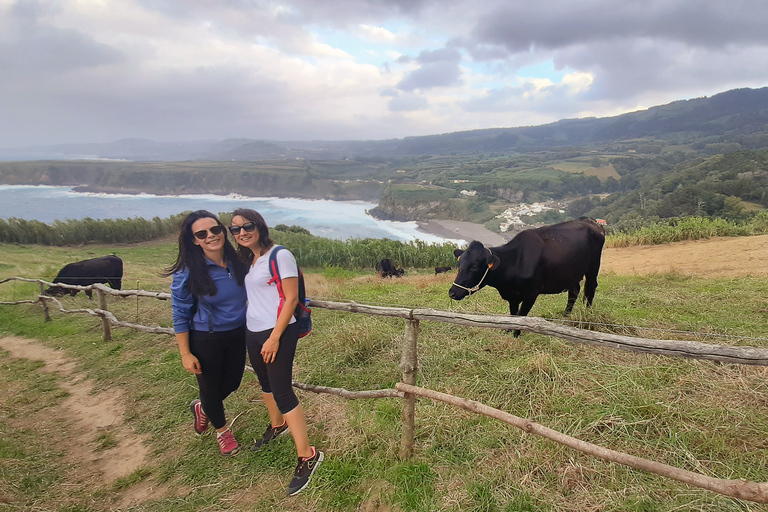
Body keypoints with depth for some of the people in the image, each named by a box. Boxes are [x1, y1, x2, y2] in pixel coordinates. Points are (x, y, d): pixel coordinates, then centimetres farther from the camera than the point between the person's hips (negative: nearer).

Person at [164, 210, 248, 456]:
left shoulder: (238, 261, -9)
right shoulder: (188, 273, -19)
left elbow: (252, 292, 7)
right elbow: (180, 315, -12)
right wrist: (186, 354, -11)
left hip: (237, 335, 4)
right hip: (205, 340, -4)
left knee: (232, 383, 20)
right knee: (210, 388, 14)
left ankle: (201, 407, 54)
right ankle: (221, 430, 46)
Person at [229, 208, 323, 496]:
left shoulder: (280, 256, -15)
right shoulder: (245, 260, 8)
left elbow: (291, 299, -17)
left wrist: (275, 338, -19)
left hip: (278, 333, -8)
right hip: (252, 332, 8)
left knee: (282, 391, -6)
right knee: (265, 382, 22)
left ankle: (307, 456, 4)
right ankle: (277, 425, 47)